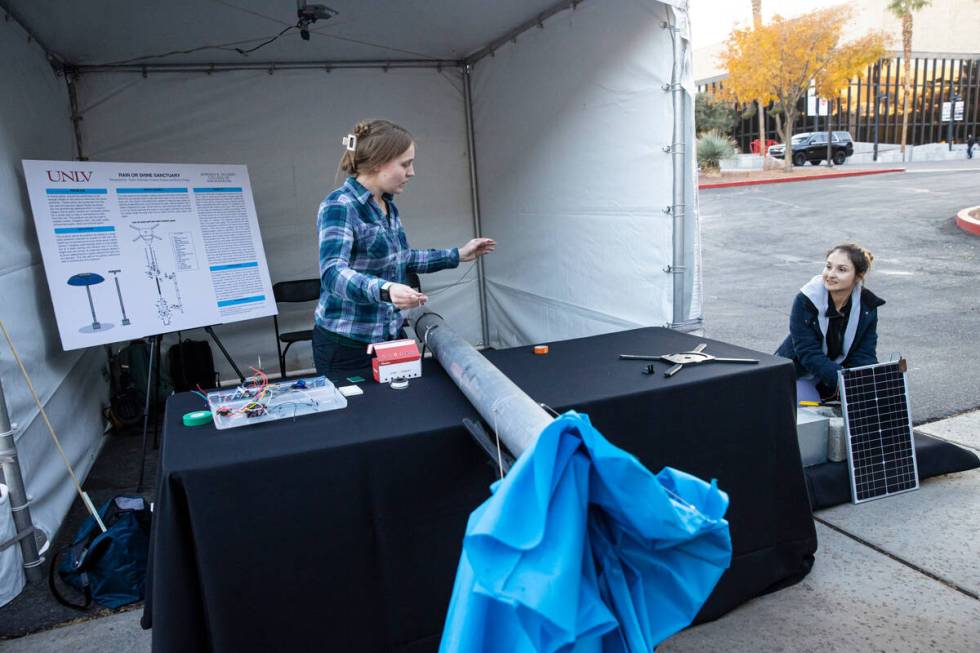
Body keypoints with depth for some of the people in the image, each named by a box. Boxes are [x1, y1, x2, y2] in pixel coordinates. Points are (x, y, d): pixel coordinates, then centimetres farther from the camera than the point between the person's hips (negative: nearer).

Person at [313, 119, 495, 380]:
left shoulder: (387, 204, 7)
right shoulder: (339, 207, -18)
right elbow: (333, 273, -31)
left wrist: (457, 255, 20)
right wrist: (385, 290, -48)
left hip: (391, 335, 7)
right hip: (348, 347, -7)